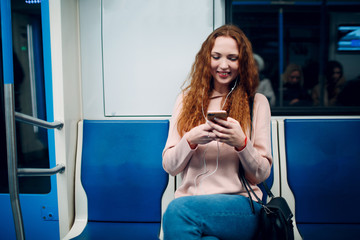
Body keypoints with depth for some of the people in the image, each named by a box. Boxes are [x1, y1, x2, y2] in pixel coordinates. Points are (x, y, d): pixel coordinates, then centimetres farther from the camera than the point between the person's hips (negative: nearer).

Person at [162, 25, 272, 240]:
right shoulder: (187, 100, 11)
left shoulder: (257, 103, 5)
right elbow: (169, 167, 7)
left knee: (178, 209, -29)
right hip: (191, 199, 2)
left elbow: (261, 174, 3)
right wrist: (190, 140, -12)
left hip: (241, 206, -1)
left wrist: (241, 143, -16)